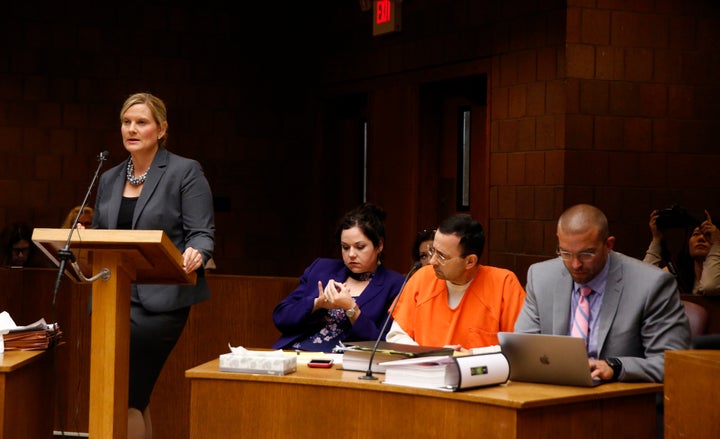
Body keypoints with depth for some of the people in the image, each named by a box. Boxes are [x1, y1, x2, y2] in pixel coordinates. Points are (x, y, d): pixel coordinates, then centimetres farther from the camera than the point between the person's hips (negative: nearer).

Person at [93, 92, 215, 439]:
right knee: (133, 398, 7)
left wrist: (195, 254, -29)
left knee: (125, 395, -11)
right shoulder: (109, 179, 16)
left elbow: (202, 234, -7)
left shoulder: (185, 172, -2)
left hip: (159, 301, -6)